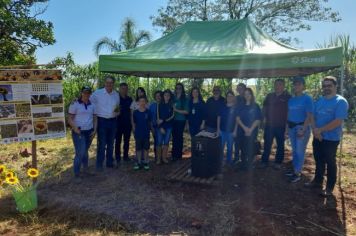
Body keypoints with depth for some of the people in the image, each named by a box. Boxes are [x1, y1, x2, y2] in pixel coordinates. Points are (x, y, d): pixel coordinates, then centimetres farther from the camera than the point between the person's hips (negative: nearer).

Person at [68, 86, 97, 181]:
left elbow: (95, 118, 14)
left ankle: (85, 169, 31)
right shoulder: (75, 104, -5)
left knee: (85, 151, 15)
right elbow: (70, 119, -6)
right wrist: (75, 128, -22)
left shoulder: (92, 105, 10)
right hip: (78, 132, -4)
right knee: (80, 153, -8)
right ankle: (76, 174, 5)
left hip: (89, 132, 5)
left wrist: (94, 130, 3)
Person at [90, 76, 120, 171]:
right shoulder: (97, 93, -6)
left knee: (111, 143, 13)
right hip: (102, 121, -4)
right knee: (102, 144, -3)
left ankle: (109, 162, 26)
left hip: (113, 121, 4)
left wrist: (118, 112, 1)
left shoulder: (116, 94, 8)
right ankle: (99, 164, 9)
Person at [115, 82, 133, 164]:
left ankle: (126, 156, 22)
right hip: (119, 123, -4)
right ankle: (117, 158, 11)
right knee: (118, 141, 3)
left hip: (128, 123, 4)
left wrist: (132, 122, 10)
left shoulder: (129, 99, 9)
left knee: (127, 140, 10)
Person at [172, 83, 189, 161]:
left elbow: (186, 111, -8)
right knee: (174, 137, 4)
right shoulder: (173, 98, 9)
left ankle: (178, 155, 9)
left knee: (179, 137, 0)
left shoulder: (185, 99, -2)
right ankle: (174, 155, 13)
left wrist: (176, 110, -12)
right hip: (174, 120, 4)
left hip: (181, 121, -3)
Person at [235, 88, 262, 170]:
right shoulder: (241, 106, 9)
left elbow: (258, 119, -2)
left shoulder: (255, 106, 4)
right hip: (242, 131, 2)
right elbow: (237, 118, 1)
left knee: (251, 149, -4)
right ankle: (243, 165, 16)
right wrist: (244, 127, -12)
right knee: (243, 149, 4)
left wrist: (251, 129, -13)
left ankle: (249, 165, 10)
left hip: (252, 132, -2)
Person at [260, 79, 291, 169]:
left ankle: (278, 163, 20)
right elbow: (264, 108, 14)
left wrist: (287, 123, -8)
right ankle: (264, 161, 15)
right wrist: (264, 118, 5)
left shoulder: (287, 97, -2)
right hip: (269, 125, 2)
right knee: (267, 144, 6)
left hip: (281, 125, -2)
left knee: (280, 145, 9)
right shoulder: (269, 96, 8)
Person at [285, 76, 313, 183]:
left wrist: (303, 129, -18)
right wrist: (286, 128, 10)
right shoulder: (291, 99, 10)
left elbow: (309, 116, -12)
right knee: (294, 150, 13)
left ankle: (298, 173, 8)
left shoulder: (307, 98, -9)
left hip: (302, 126, -6)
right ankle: (295, 169, 24)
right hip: (292, 127, 6)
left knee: (300, 151, -1)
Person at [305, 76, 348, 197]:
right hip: (317, 137, 6)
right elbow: (313, 117, 8)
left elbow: (338, 122, -21)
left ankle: (329, 187, 19)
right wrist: (315, 130, -10)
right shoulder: (319, 101, 8)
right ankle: (317, 181, 33)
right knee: (318, 160, 17)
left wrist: (320, 130, -18)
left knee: (330, 163, 5)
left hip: (331, 139, -6)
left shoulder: (341, 101, -13)